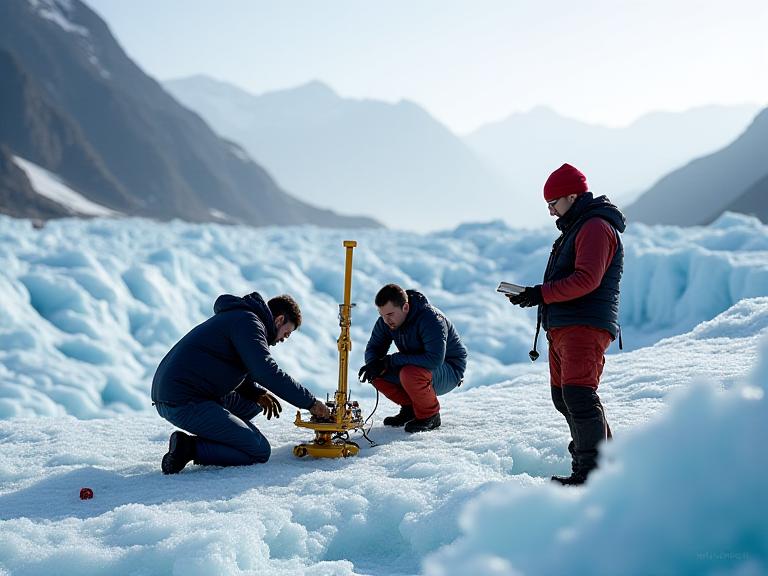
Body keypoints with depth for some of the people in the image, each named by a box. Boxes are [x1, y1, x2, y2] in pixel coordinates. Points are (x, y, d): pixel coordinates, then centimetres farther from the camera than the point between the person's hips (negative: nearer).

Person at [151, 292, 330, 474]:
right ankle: (189, 448, -12)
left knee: (253, 403, 23)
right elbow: (268, 372, -20)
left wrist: (257, 393, 11)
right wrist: (310, 402, -13)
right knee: (260, 452, -7)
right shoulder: (248, 321, -8)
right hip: (185, 402, -10)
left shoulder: (235, 317, 24)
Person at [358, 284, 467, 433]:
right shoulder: (385, 321, -8)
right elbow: (373, 348, 3)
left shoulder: (431, 318, -30)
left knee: (409, 373, -37)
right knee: (375, 373, -13)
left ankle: (430, 415, -12)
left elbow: (434, 360, -40)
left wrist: (390, 361, -37)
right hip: (415, 365, 8)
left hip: (449, 371, -8)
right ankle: (410, 408, 5)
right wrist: (373, 364, -24)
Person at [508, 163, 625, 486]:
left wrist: (541, 294, -21)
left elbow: (586, 280, -21)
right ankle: (603, 450, 25)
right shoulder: (576, 228, 25)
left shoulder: (596, 227, -8)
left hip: (585, 326, -11)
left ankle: (592, 470, -18)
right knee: (563, 396, 14)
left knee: (577, 394, -18)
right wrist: (530, 296, 9)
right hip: (562, 326, 11)